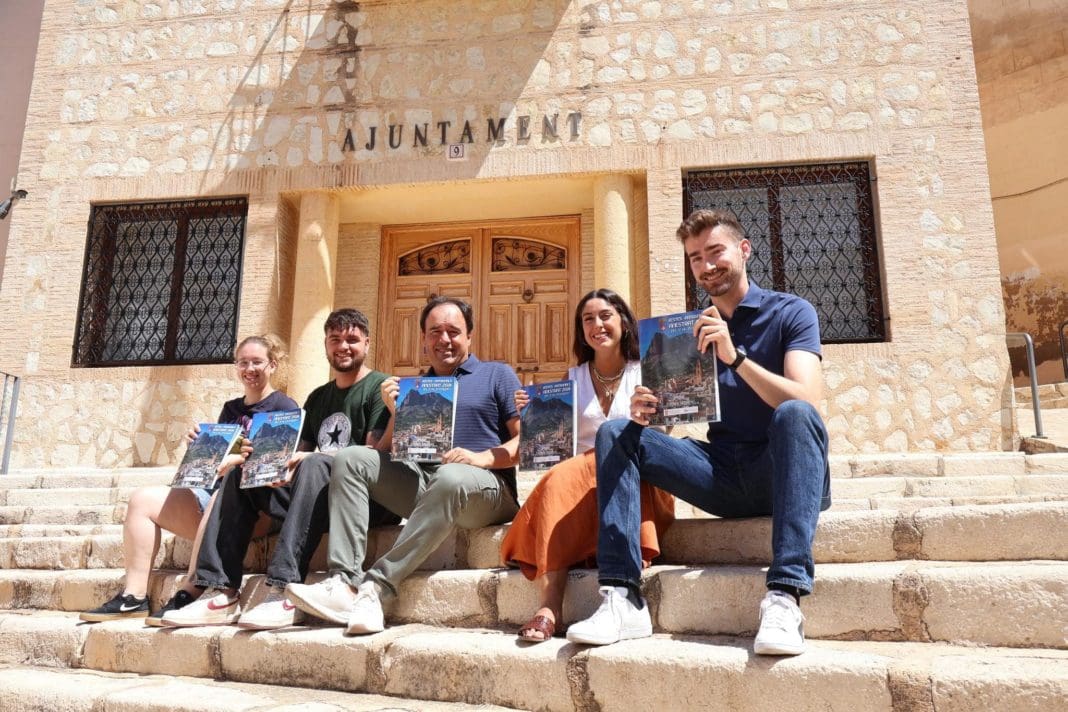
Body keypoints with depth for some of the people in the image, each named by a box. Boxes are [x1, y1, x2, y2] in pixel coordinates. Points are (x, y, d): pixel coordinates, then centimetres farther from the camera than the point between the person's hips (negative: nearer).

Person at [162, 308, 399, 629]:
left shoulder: (379, 387, 0)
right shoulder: (317, 397, 22)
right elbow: (301, 452, 17)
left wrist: (308, 458, -21)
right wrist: (285, 468, -8)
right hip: (312, 496, 7)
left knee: (314, 466, -34)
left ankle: (284, 592, -39)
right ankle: (221, 592, -14)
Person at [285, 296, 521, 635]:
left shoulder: (497, 375, 12)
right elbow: (386, 454, 16)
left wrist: (483, 458, -16)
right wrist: (396, 413, -1)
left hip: (485, 486, -4)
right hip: (421, 484, 5)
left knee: (451, 476, -38)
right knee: (351, 458, -12)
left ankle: (376, 587, -36)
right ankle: (344, 582, -28)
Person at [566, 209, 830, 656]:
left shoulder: (791, 312, 0)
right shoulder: (691, 330, 13)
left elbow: (807, 401, -17)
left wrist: (735, 356, -29)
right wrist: (645, 413, -13)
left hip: (781, 473, -4)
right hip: (723, 476, 4)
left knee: (795, 414, -35)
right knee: (616, 433, -10)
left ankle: (784, 599, -41)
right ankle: (623, 598, -23)